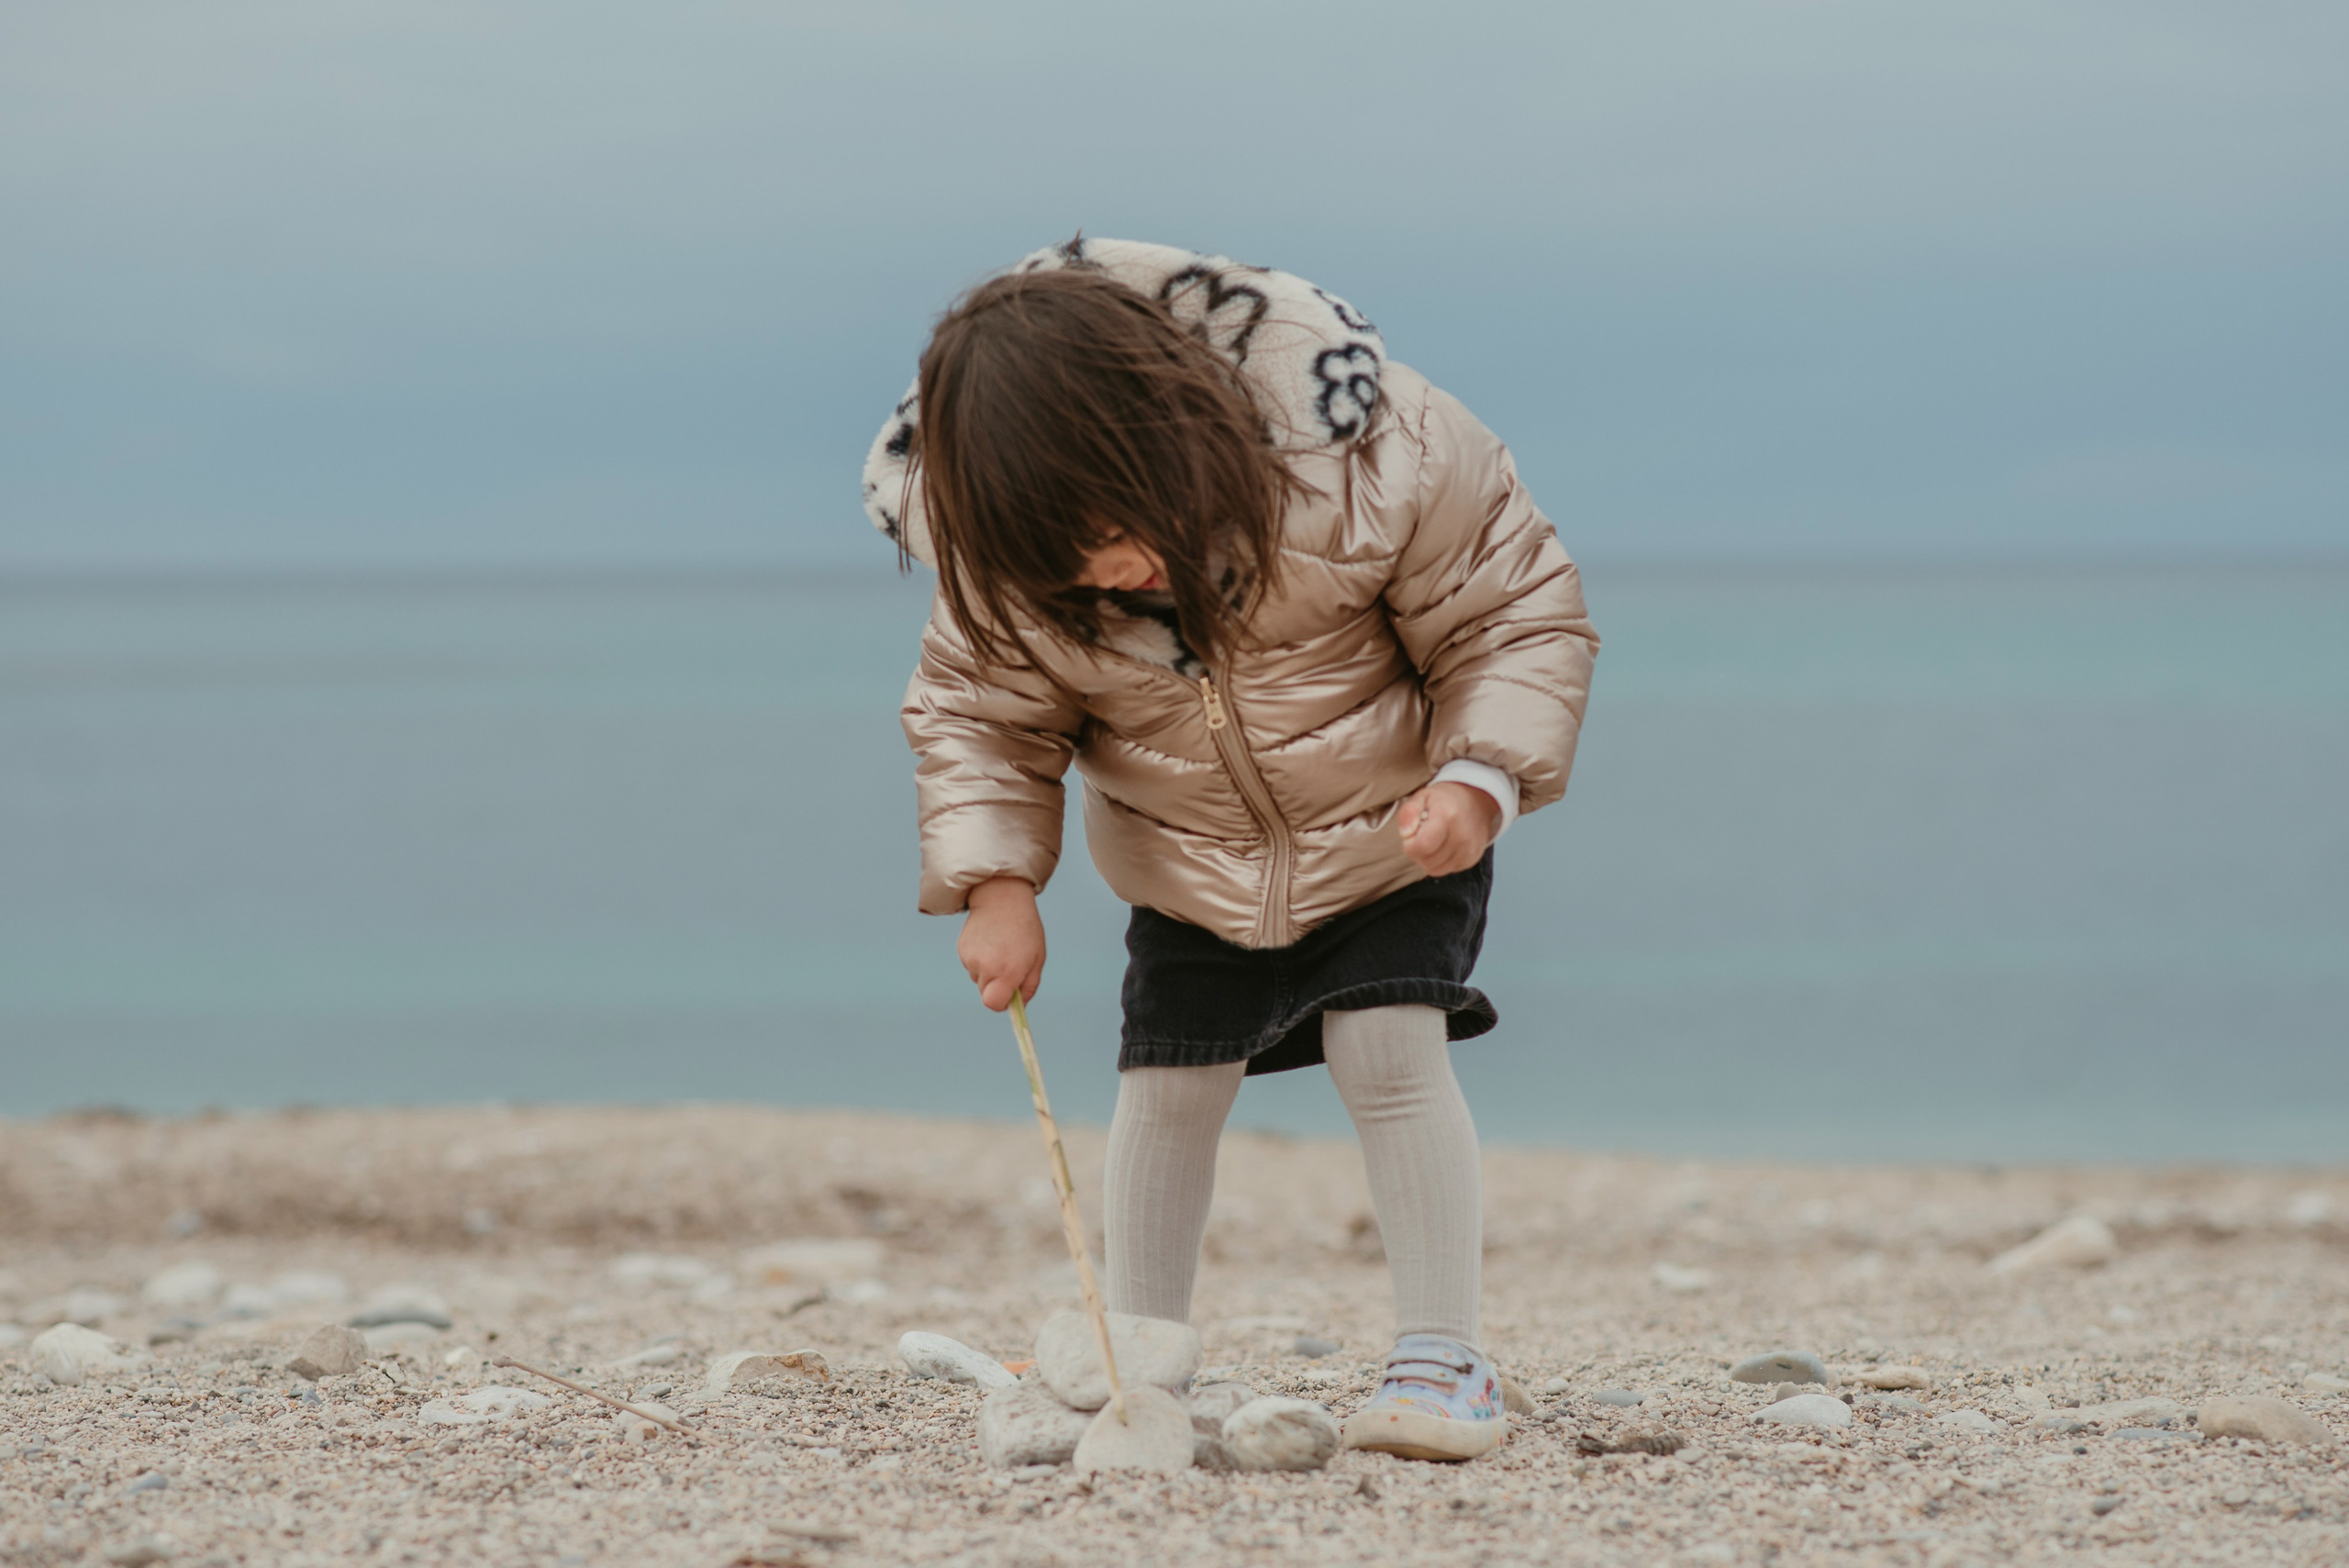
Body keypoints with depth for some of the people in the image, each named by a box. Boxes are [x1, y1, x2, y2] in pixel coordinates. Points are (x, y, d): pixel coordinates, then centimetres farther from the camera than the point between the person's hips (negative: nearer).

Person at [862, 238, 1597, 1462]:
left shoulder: (1365, 451, -34)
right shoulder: (1006, 562, -25)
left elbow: (1516, 613, -21)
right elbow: (975, 712, -8)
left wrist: (1480, 777, -35)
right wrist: (993, 879, -23)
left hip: (1394, 826, -3)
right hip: (1187, 862, 3)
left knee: (1389, 1054, -15)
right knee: (1166, 1082, 0)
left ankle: (1443, 1356, -8)